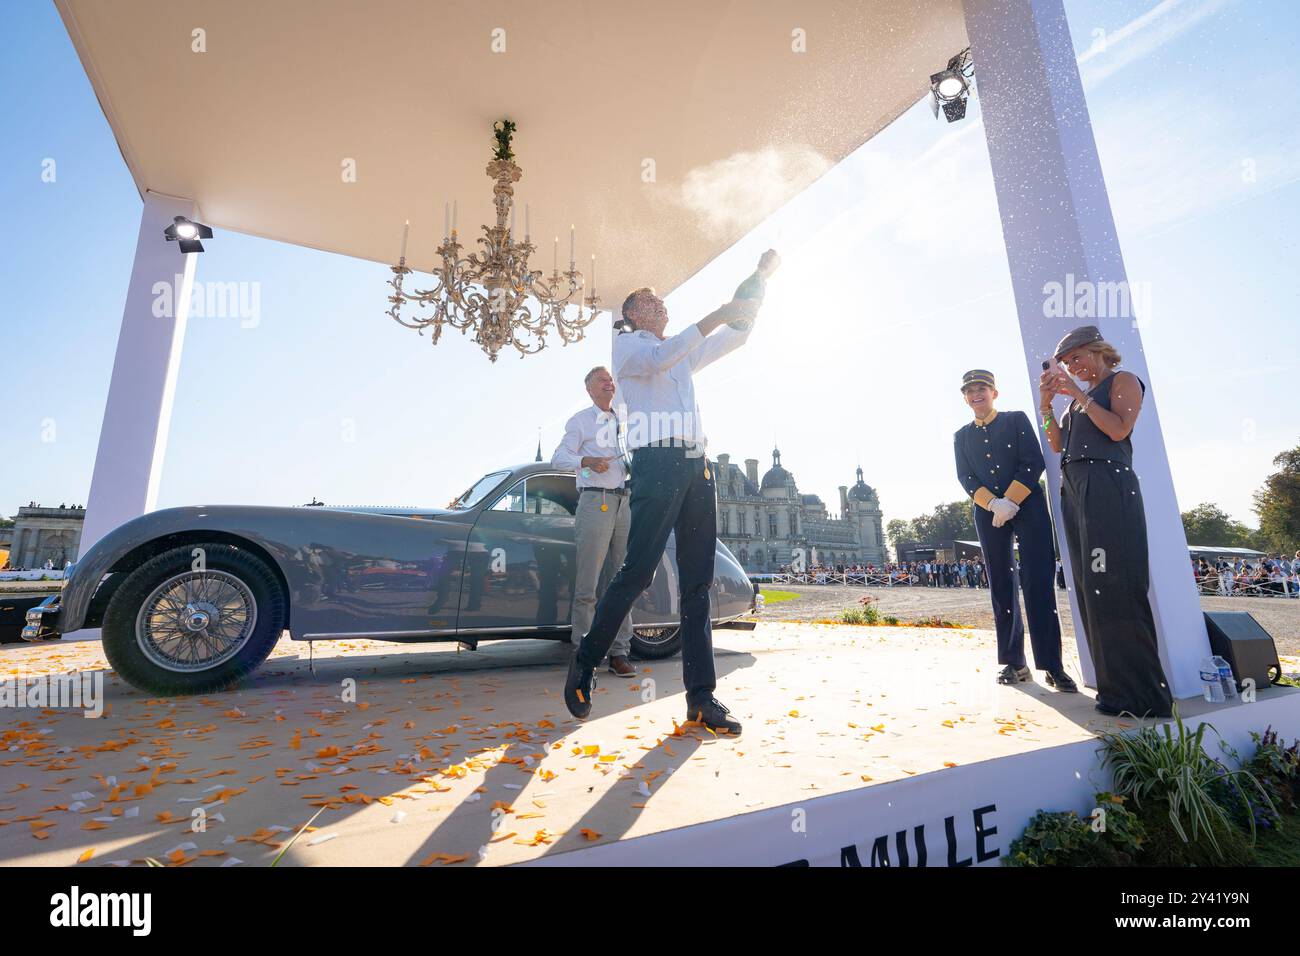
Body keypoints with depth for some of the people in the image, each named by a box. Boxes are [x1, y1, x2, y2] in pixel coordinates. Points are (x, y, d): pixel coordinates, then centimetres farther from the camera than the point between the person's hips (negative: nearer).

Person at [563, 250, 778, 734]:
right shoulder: (626, 344, 12)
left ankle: (702, 696, 2)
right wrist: (715, 316, -12)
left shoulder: (684, 352, 31)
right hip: (657, 463, -6)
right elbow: (657, 359, -11)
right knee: (637, 572, -12)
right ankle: (585, 663, 8)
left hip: (697, 467, 7)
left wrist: (759, 277, 26)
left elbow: (737, 334, 32)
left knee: (697, 584, 0)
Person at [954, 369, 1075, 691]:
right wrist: (993, 504, -11)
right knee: (1001, 587, 2)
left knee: (1037, 583, -9)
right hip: (988, 513, 3)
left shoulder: (1017, 419, 8)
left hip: (1027, 504, -2)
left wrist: (1010, 502, -13)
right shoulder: (961, 435, 15)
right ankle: (1015, 663, 8)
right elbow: (965, 478, 5)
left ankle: (1053, 666, -4)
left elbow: (1034, 463, -3)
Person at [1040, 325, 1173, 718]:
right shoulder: (1079, 397, 24)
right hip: (1074, 490, 7)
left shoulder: (1123, 381, 6)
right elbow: (1057, 444, 16)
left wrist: (1078, 393, -8)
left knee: (1114, 587, -12)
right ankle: (1116, 689, 10)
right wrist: (1047, 402, 7)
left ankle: (1144, 694, -5)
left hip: (1108, 487, -7)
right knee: (1091, 589, 4)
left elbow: (1119, 429, -10)